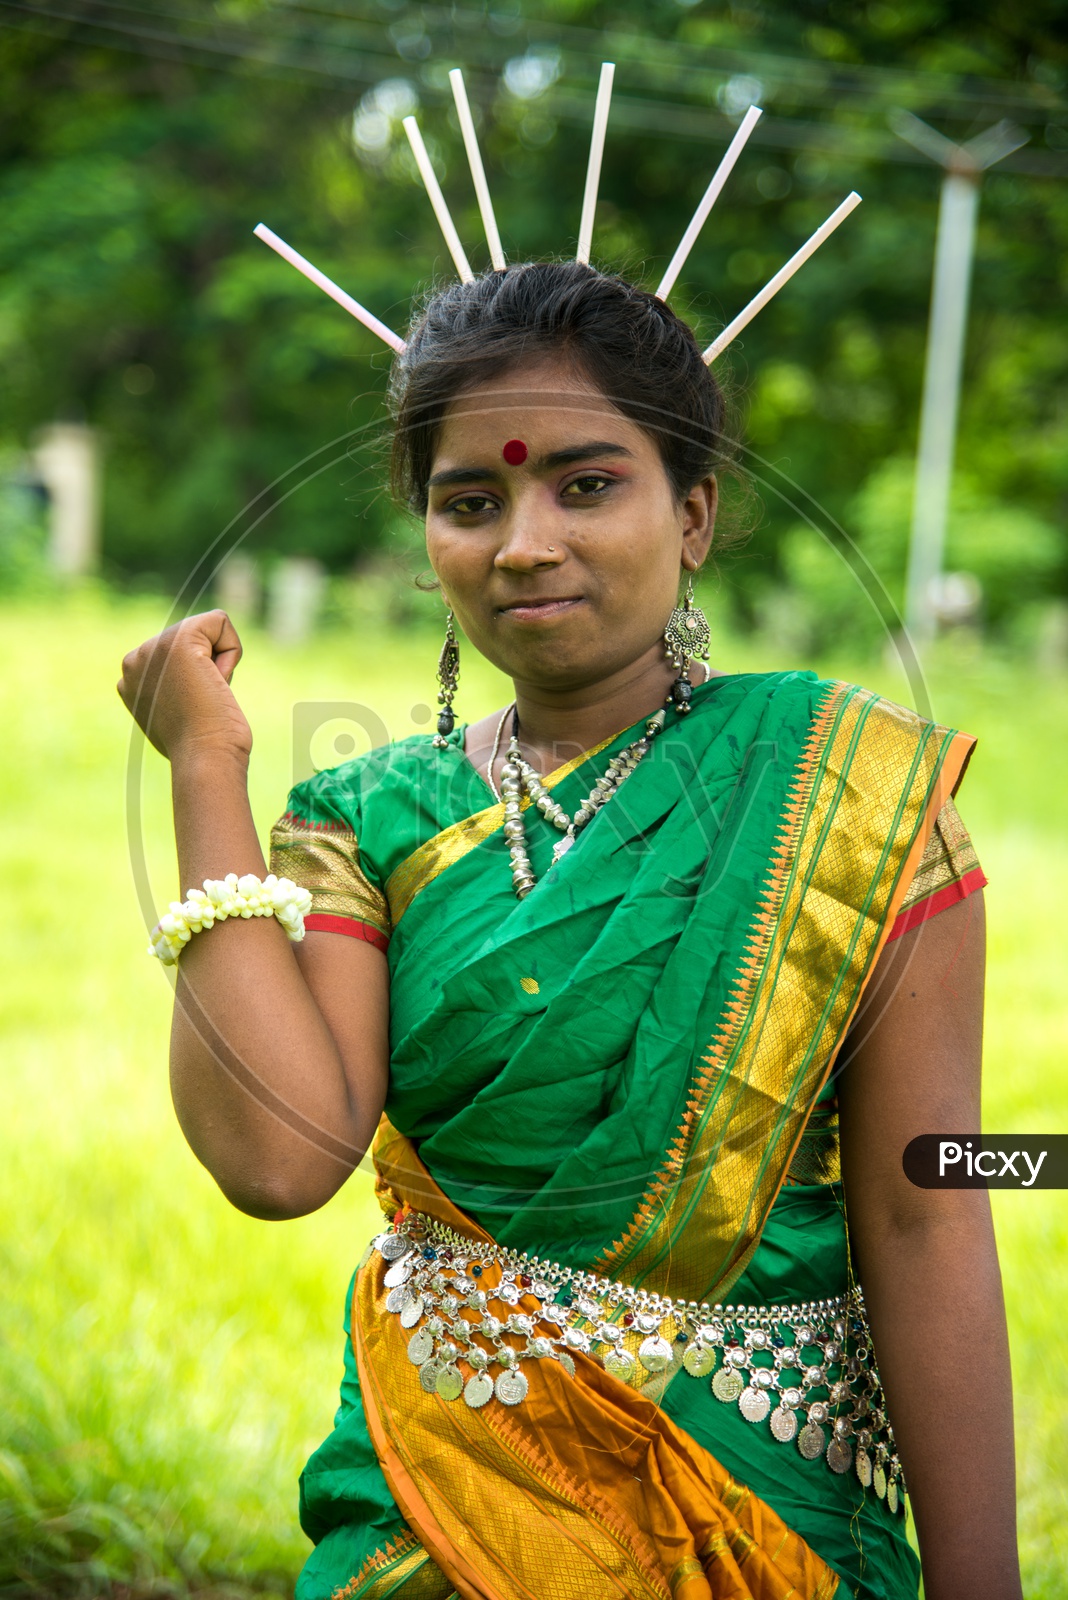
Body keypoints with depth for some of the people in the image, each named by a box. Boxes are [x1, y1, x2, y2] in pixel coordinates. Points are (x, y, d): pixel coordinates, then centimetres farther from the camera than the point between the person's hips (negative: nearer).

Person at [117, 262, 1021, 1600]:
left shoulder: (845, 794, -9)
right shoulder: (371, 821, -1)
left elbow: (922, 1226, -11)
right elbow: (280, 1156, -18)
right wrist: (209, 768, -13)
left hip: (761, 1491, -1)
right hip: (428, 1484, 2)